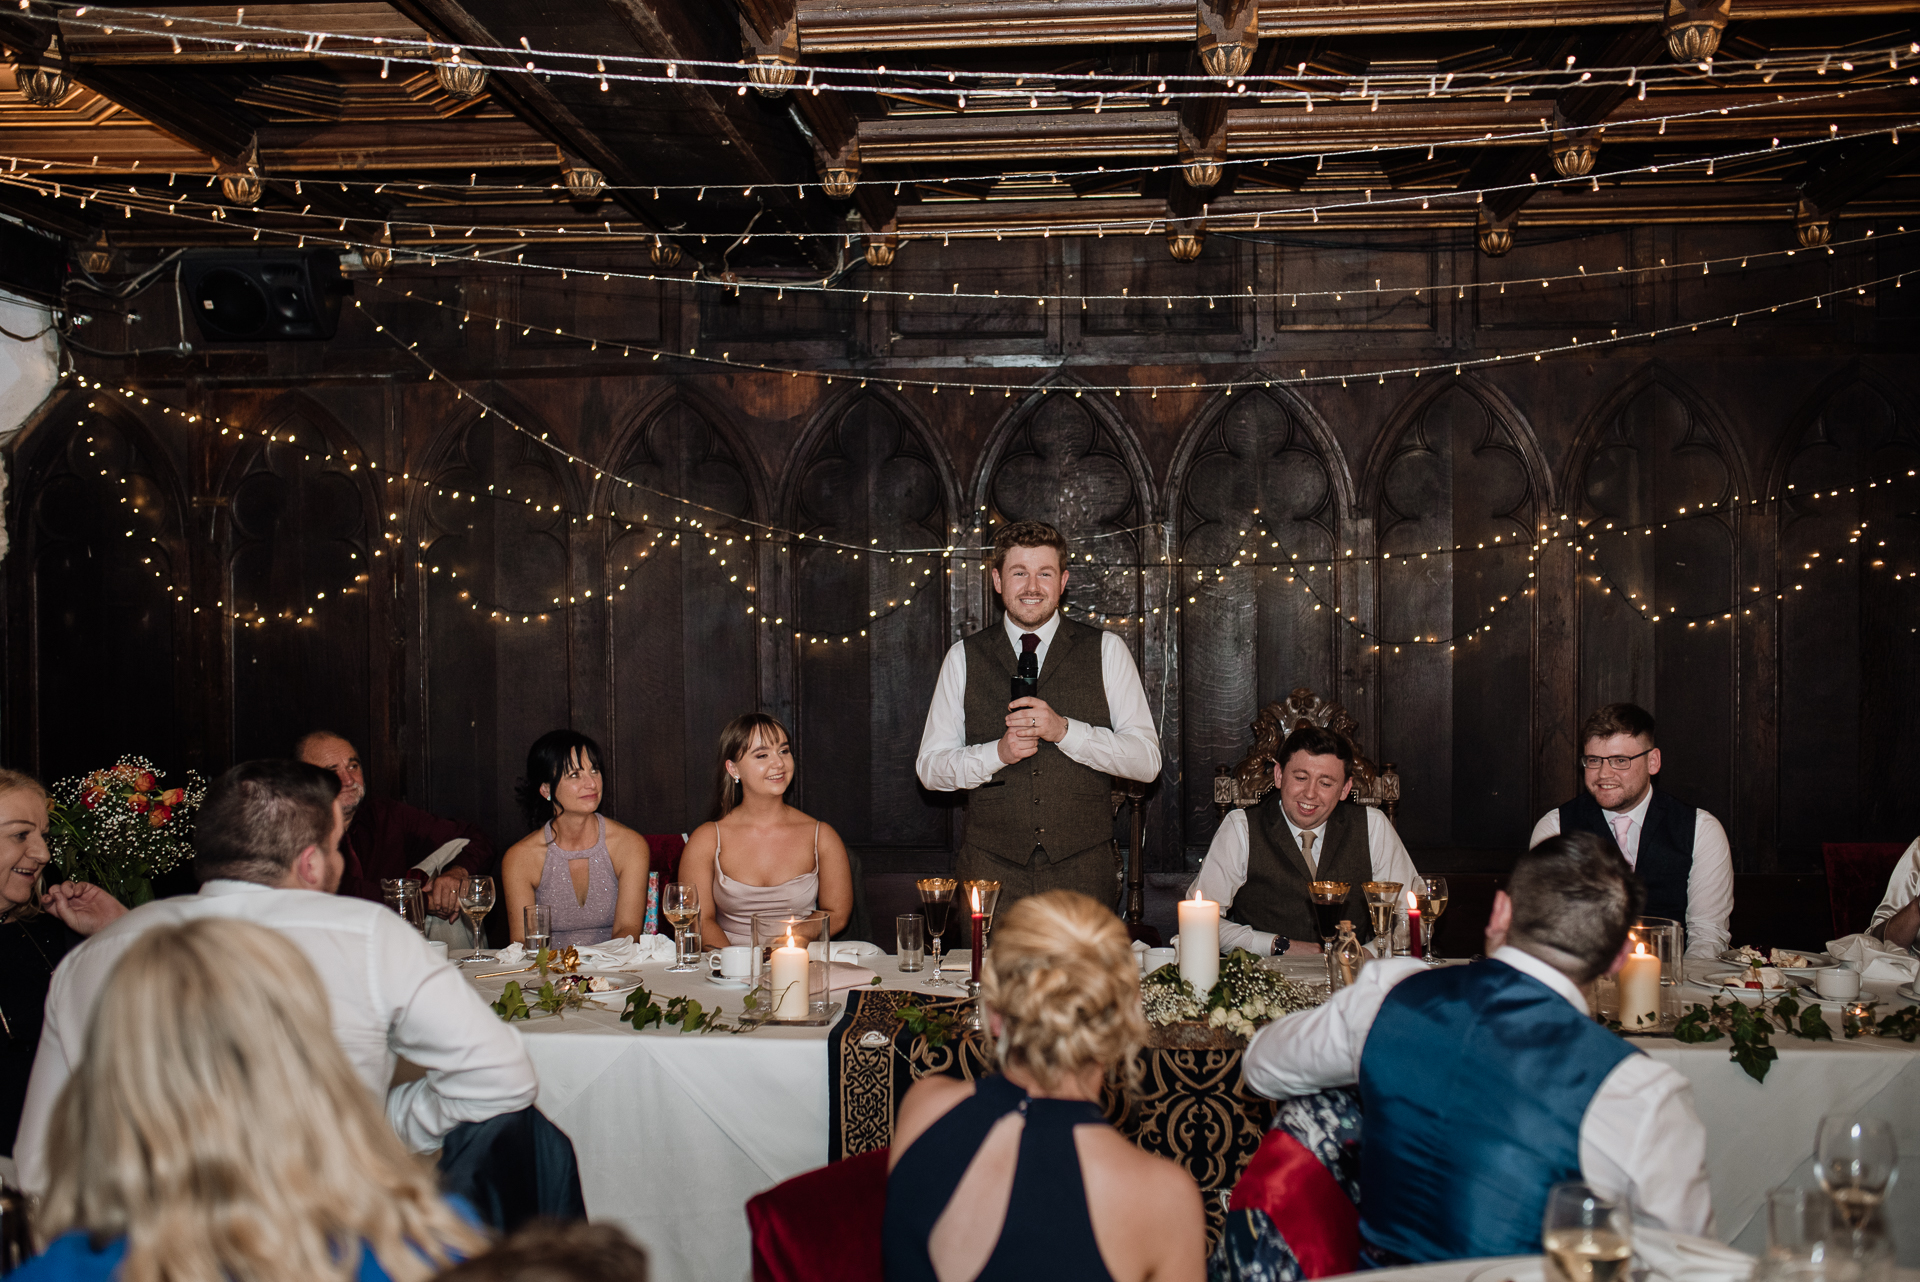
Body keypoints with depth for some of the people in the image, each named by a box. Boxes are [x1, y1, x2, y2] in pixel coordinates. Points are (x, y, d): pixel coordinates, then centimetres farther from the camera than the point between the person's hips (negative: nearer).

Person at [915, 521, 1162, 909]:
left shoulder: (1106, 650, 2)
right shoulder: (964, 658, 6)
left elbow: (1147, 761, -3)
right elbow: (930, 767, 4)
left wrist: (1064, 730, -17)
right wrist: (998, 752, -14)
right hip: (991, 870, 1)